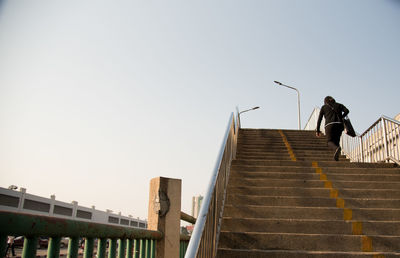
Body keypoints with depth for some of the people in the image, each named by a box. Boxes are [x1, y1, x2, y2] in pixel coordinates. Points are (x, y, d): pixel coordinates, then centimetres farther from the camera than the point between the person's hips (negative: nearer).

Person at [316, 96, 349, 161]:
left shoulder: (324, 107, 18)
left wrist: (318, 130, 18)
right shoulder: (339, 105, 21)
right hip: (339, 124, 2)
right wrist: (341, 117, 19)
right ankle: (336, 158, -3)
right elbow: (346, 111, 2)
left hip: (329, 125, -2)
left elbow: (319, 119, 13)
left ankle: (337, 148, -36)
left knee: (330, 142, -2)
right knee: (336, 141, 14)